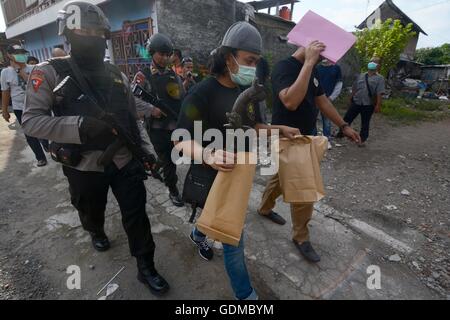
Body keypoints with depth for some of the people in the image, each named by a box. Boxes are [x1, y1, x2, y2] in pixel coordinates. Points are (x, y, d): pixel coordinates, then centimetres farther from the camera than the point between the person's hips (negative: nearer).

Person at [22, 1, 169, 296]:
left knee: (137, 215, 6)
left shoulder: (117, 76, 5)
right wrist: (79, 126, -27)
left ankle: (146, 267, 26)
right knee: (92, 212, 23)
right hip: (85, 167, -1)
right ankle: (97, 233, 60)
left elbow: (133, 118, 9)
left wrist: (147, 150, -2)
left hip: (126, 162, 2)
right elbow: (31, 120, -12)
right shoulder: (50, 73, -6)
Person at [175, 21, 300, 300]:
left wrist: (280, 130, -5)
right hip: (217, 176, -7)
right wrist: (208, 155, -46)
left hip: (242, 171, 8)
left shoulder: (247, 91, 1)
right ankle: (246, 294, 28)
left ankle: (198, 235, 64)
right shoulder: (202, 94, -22)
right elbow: (181, 141, -25)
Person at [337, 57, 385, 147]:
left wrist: (378, 105, -19)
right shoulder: (361, 75, 11)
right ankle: (340, 134, 22)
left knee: (365, 123, 7)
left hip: (368, 105, -4)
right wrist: (351, 99, 17)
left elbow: (380, 94, -12)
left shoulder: (379, 78, -4)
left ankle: (363, 140, 19)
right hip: (356, 102, 4)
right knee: (347, 119, 6)